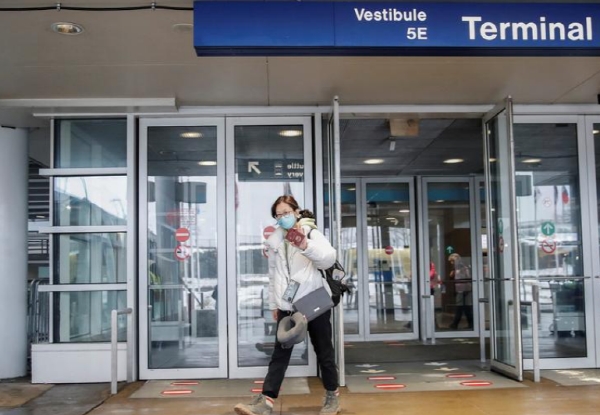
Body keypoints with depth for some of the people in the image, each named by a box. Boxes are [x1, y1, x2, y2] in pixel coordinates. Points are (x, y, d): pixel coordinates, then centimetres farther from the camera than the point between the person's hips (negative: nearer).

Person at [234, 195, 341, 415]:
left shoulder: (311, 234, -5)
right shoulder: (274, 240, 10)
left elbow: (329, 258, -25)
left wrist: (305, 245, -42)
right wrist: (273, 303, 15)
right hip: (287, 306, 4)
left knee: (324, 351, 9)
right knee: (280, 353, 1)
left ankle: (332, 396, 25)